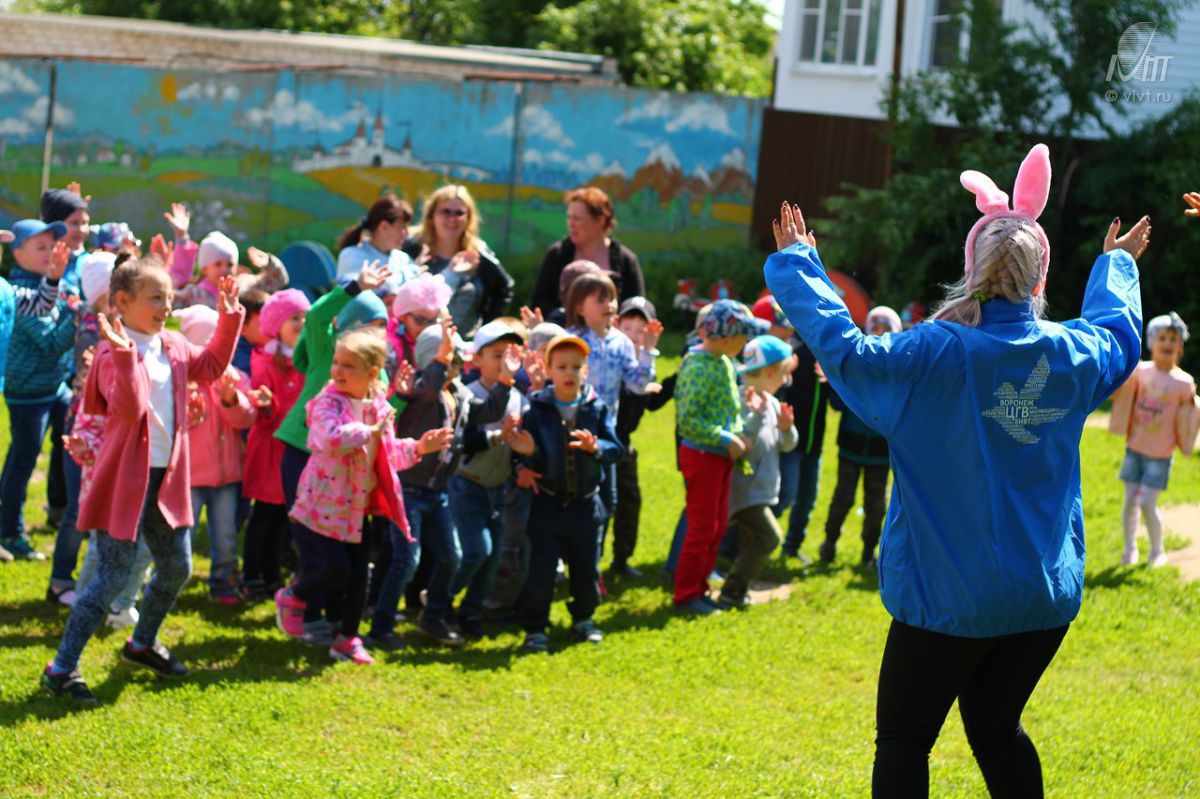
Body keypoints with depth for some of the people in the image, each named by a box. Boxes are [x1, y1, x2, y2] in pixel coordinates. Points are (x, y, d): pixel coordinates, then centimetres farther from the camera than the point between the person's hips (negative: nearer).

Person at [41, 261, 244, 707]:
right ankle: (61, 669, 0)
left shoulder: (173, 347, 8)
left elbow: (211, 367, 25)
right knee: (115, 575, -8)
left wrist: (230, 321, 15)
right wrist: (125, 355, -40)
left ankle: (143, 644, 40)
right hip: (125, 479, -8)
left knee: (177, 567, 17)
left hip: (167, 478, 8)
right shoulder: (113, 353, -17)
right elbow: (129, 409, -29)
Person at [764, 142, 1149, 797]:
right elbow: (1118, 331, 22)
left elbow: (843, 348, -9)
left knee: (903, 739, 5)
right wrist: (1118, 265, 43)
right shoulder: (1074, 354, -1)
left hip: (947, 596, -5)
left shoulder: (934, 355, -17)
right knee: (997, 728, 20)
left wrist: (795, 264, 5)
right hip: (1046, 597, 5)